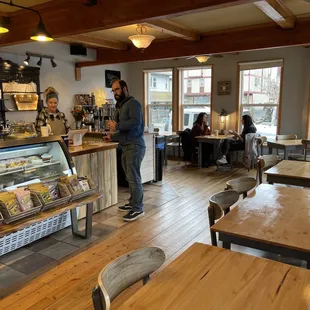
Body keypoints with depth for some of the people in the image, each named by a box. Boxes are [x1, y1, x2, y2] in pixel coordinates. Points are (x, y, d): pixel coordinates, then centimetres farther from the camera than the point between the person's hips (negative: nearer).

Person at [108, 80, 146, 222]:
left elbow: (136, 122, -24)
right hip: (126, 146, 9)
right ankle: (133, 203, 23)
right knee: (130, 177, 13)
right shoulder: (121, 106, 22)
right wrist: (112, 137, 21)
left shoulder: (133, 103, -8)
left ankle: (138, 209, -2)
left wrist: (117, 126, -18)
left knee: (134, 178, -8)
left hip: (134, 146, -9)